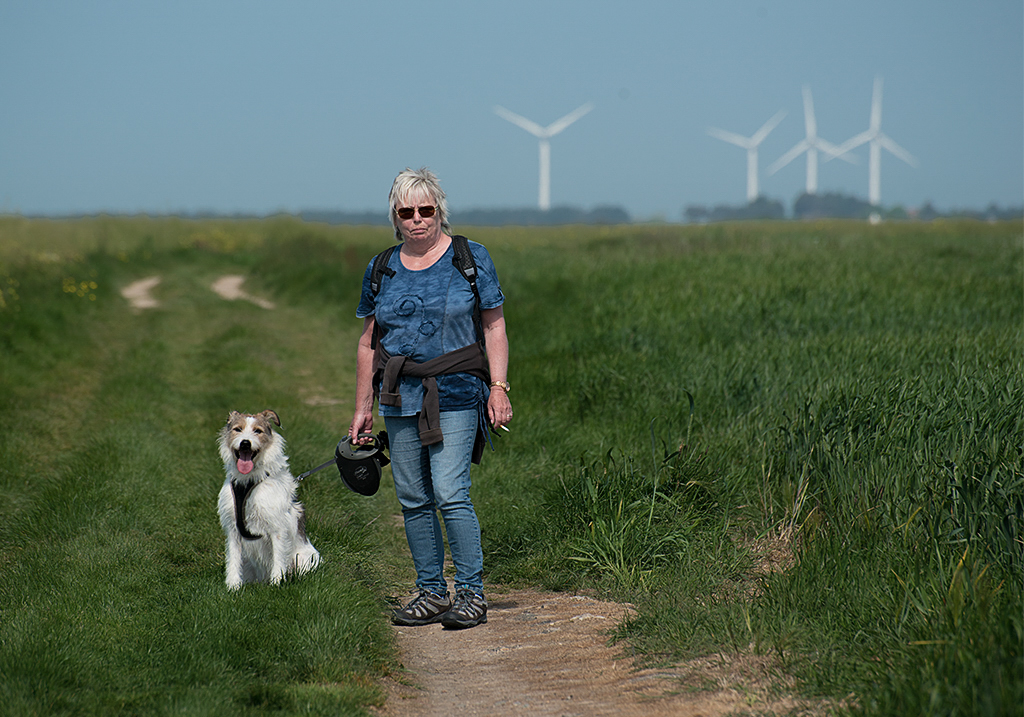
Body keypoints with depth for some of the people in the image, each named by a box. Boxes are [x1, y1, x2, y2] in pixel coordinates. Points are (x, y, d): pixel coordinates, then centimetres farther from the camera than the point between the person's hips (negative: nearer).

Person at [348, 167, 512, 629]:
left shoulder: (471, 259, 1)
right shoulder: (382, 269, 10)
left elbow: (494, 328, 1)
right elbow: (368, 342, 14)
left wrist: (499, 388, -8)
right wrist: (362, 409, 12)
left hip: (455, 395, -4)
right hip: (400, 397, 4)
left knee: (450, 494, -13)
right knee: (413, 500, 5)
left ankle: (471, 593, -5)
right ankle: (431, 592, 15)